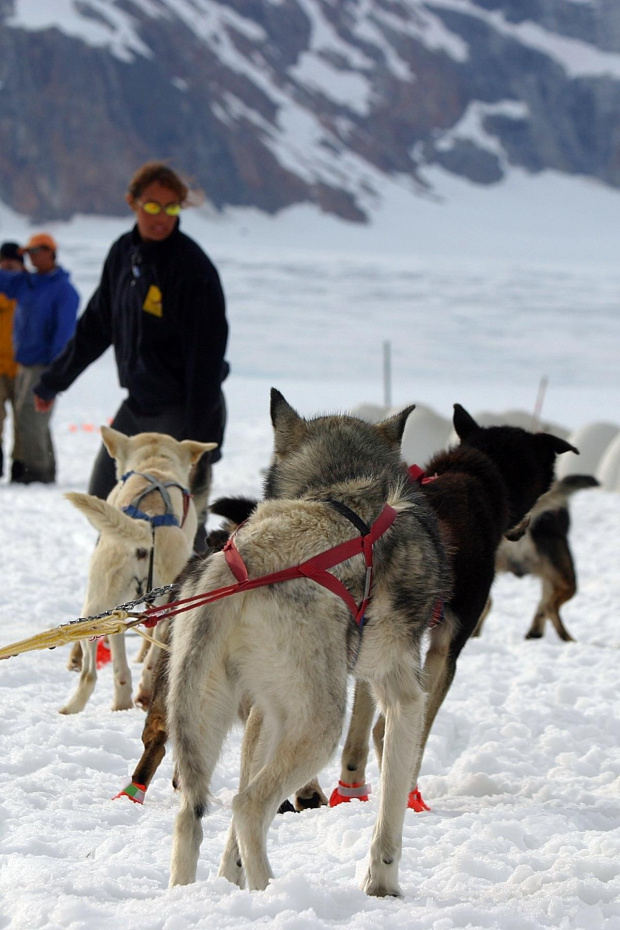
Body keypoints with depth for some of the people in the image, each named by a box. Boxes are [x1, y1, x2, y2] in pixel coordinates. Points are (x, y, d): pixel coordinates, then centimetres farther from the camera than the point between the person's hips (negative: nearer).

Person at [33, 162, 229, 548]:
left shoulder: (192, 266, -17)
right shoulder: (124, 253, 5)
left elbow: (206, 355, -20)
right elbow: (96, 325, 18)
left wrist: (201, 441, -24)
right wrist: (54, 381, 25)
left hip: (181, 411, -8)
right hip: (137, 407, 8)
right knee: (104, 495, 13)